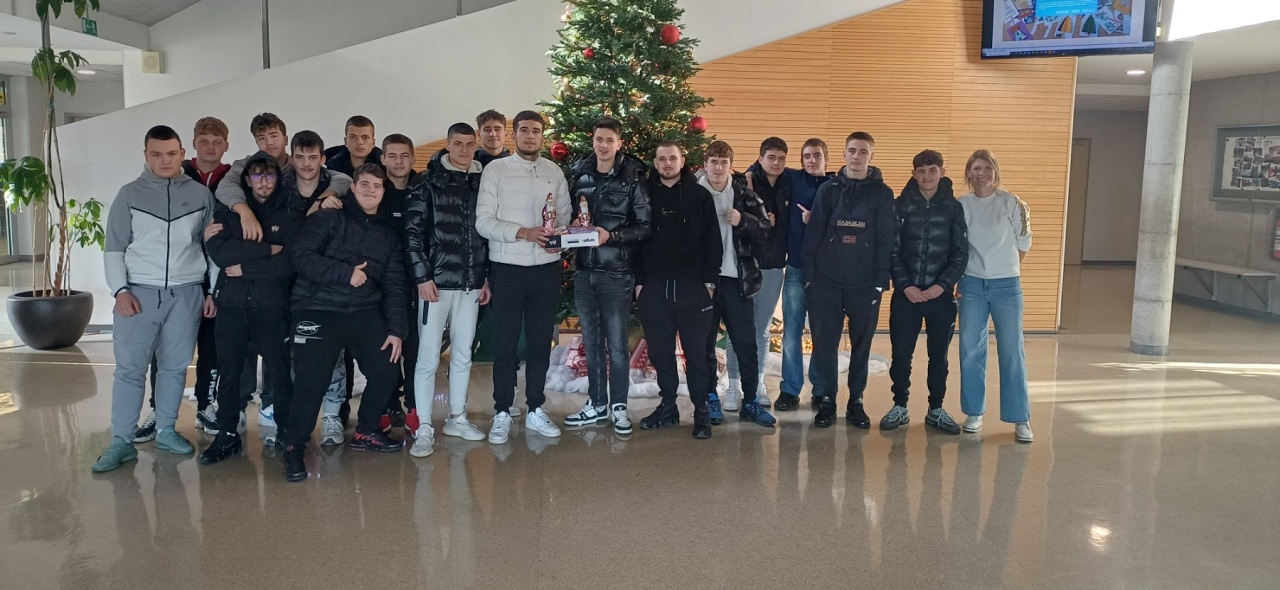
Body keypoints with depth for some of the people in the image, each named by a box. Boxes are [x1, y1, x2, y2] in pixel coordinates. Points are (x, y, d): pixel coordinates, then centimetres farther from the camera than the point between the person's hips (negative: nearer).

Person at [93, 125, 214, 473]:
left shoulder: (200, 194, 6)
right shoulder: (130, 195, 3)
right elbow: (114, 248, 4)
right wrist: (120, 290, -7)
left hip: (186, 293, 1)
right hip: (139, 292, -1)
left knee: (175, 366, 8)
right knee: (130, 368, -1)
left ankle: (166, 431, 21)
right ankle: (121, 441, 5)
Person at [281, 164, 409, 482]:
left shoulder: (388, 234, 15)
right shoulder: (328, 219, 1)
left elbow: (394, 286, 12)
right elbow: (301, 256, -12)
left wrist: (396, 330, 2)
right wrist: (346, 273, -16)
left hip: (365, 313, 5)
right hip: (319, 311, -4)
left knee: (386, 372, -1)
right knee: (311, 382, -12)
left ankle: (366, 431, 24)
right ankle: (294, 448, 7)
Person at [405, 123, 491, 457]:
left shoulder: (481, 185, 10)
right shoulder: (429, 185, -2)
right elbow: (413, 233, -7)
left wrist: (486, 277, 11)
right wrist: (422, 276, -13)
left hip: (470, 284, 4)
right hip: (436, 282, -4)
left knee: (463, 355, 12)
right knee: (428, 358, -2)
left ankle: (457, 418, 25)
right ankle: (424, 429, 6)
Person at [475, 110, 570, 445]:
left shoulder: (554, 172, 9)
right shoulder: (495, 170, -2)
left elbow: (566, 216, 11)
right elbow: (483, 222, -9)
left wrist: (560, 234, -11)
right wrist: (525, 233, -20)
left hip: (546, 267, 3)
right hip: (508, 267, -3)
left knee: (540, 341, 10)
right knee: (506, 342, 3)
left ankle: (535, 410, 21)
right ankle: (502, 414, 13)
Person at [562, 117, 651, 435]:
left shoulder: (632, 180, -4)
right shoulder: (579, 176, 9)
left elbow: (645, 228, -7)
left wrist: (611, 235, -18)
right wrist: (572, 227, -4)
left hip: (616, 272, -4)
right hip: (584, 270, 4)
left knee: (616, 341, 1)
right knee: (591, 341, 11)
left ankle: (618, 406, 13)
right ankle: (596, 404, 21)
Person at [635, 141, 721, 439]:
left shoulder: (700, 195, 4)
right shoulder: (646, 195, 7)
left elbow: (713, 242, 3)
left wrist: (709, 281, -4)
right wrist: (638, 281, 1)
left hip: (693, 286, -2)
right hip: (654, 287, 2)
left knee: (696, 351, 0)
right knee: (660, 350, 7)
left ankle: (701, 411, 9)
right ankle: (668, 406, 20)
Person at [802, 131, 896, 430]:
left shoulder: (882, 193, 3)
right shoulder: (828, 189, 5)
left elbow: (887, 240, -1)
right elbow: (813, 235, 2)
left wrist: (880, 282, -7)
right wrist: (809, 276, -4)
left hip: (865, 285, 0)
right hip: (826, 282, 1)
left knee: (862, 344, 7)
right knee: (824, 343, 3)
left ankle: (856, 401, 19)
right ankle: (826, 400, 15)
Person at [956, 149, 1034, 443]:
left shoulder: (1012, 203, -3)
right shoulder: (961, 206, 2)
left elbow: (1023, 242, 5)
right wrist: (959, 277, 8)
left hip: (1007, 286, -2)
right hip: (972, 286, 2)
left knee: (1012, 352, -1)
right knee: (970, 350, 4)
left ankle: (1021, 419, 7)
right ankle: (974, 412, 17)